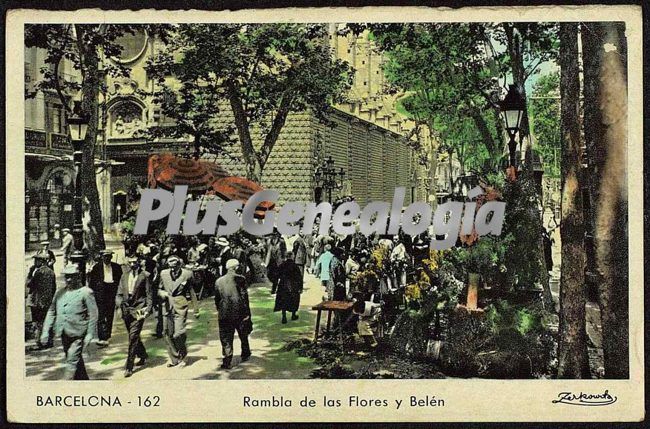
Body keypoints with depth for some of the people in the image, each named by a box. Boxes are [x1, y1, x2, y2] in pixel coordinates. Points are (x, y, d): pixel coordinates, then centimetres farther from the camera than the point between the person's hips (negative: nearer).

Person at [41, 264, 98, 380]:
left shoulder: (86, 292, -6)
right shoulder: (60, 293, 11)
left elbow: (93, 315, -8)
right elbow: (51, 312, 15)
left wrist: (90, 335, -12)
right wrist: (46, 331, 8)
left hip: (78, 334, -6)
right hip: (64, 334, 6)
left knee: (72, 361, -14)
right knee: (76, 360, 17)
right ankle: (83, 379, 32)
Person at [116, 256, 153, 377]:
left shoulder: (144, 276, -3)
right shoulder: (124, 276, 10)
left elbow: (149, 293, 0)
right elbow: (120, 292, 11)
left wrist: (148, 308, -6)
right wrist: (119, 301, -9)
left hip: (139, 309, -5)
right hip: (127, 309, 5)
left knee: (133, 336, -12)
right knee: (133, 336, 16)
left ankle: (129, 367, -9)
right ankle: (143, 356, 39)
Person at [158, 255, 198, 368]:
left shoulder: (187, 274, -4)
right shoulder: (164, 274, 5)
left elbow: (192, 293, 4)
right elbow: (159, 289, 17)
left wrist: (196, 310, 6)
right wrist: (162, 293, -8)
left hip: (180, 309, -4)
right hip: (167, 308, 4)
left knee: (178, 334, -11)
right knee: (168, 335, 7)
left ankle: (182, 357, 13)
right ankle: (174, 358, 23)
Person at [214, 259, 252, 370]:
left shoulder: (218, 281, 5)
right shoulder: (240, 279, -7)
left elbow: (217, 299, 9)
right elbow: (244, 296, -8)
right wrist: (247, 313, -4)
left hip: (224, 315, 2)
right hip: (239, 313, -2)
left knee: (226, 339, 4)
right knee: (243, 335, 18)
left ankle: (227, 361, -4)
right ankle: (245, 355, 33)